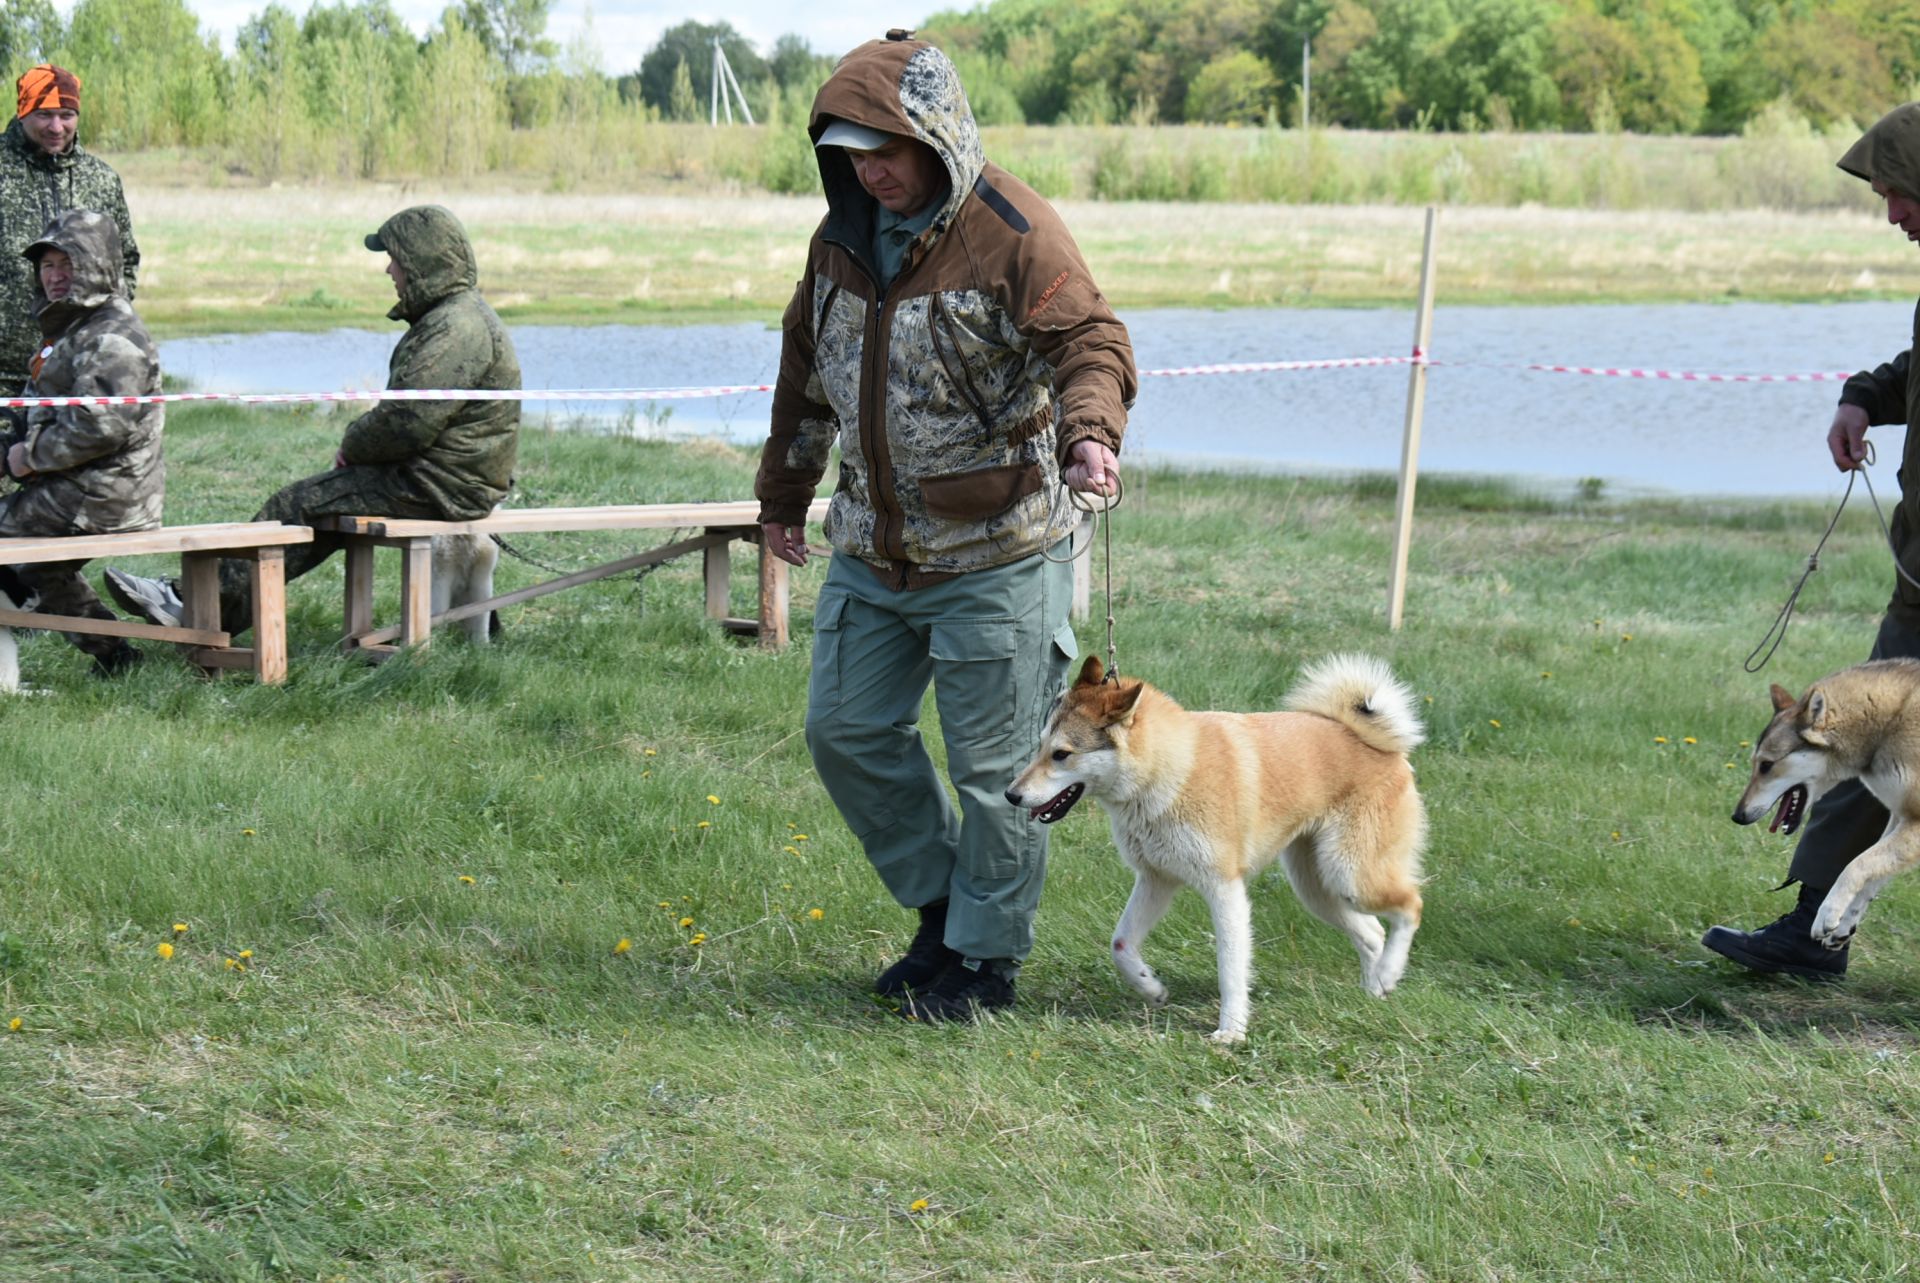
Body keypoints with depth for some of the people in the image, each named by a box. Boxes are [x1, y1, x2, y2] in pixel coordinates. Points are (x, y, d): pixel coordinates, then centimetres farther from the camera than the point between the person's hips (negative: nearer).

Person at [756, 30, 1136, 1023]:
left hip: (994, 555, -7)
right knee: (845, 730, 10)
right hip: (871, 550, 7)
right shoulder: (842, 238, 8)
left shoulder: (1014, 231, -14)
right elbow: (807, 373, 20)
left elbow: (1090, 342, -23)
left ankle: (985, 959, 15)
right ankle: (939, 906, 26)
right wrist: (784, 493, 27)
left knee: (992, 765, 0)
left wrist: (1089, 430, -43)